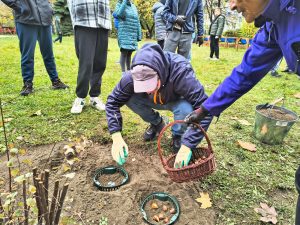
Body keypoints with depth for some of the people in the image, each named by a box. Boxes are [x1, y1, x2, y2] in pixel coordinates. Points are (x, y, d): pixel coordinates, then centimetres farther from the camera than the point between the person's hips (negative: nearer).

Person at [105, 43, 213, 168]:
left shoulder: (181, 72, -40)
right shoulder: (132, 76, -31)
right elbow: (113, 102, -21)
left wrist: (187, 146, -44)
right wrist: (116, 137, -32)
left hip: (177, 101, -2)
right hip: (156, 101, 3)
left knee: (185, 109, -37)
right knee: (129, 98, -25)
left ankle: (178, 136, -2)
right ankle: (157, 123, 4)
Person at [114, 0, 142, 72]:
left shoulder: (134, 6, 16)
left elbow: (137, 22, 16)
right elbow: (119, 14, -20)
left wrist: (139, 34, 10)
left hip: (133, 35, 5)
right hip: (124, 34, -4)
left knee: (129, 54, 9)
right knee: (124, 53, -6)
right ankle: (123, 72, -2)